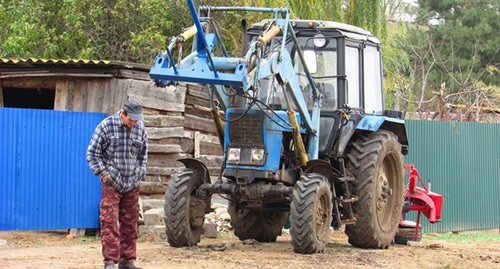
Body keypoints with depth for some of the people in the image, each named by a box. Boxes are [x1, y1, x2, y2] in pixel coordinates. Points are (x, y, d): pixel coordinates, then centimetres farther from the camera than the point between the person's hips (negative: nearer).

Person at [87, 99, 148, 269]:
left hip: (132, 185, 4)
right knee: (109, 223, -8)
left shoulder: (140, 128, 5)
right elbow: (92, 153, -2)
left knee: (130, 224, 7)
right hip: (111, 183, -4)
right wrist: (103, 173, -7)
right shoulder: (106, 126, -6)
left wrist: (140, 175, 12)